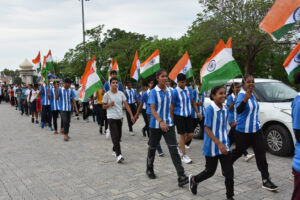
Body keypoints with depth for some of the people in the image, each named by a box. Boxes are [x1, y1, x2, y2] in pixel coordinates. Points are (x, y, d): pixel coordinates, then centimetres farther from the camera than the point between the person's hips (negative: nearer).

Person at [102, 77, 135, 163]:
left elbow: (126, 105, 3)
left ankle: (114, 150, 35)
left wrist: (131, 115, -3)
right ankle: (118, 155, -14)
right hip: (111, 117, -4)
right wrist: (109, 104, -18)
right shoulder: (107, 94, -4)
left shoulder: (121, 93, 5)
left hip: (120, 117, 5)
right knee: (115, 136, -12)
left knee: (119, 136, 13)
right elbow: (103, 107, 3)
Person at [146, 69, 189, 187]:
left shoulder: (169, 91, 6)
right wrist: (161, 122, -34)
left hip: (169, 124, 3)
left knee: (174, 150, -7)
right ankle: (149, 169, 38)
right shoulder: (153, 92, -10)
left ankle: (181, 177, -11)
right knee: (152, 148, 14)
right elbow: (152, 109, -20)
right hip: (155, 125, -3)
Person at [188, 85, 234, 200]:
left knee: (229, 172, 0)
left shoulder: (225, 110, 4)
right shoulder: (210, 109, -16)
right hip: (212, 147, -5)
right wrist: (219, 143, -25)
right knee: (210, 171, 10)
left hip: (224, 145, 5)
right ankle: (193, 179, 39)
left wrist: (225, 143, 18)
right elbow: (207, 129, -18)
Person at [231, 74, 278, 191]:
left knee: (261, 155, 1)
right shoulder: (241, 95, -17)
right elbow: (238, 110, -37)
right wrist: (245, 99, -53)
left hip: (256, 130, 7)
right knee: (238, 152, 10)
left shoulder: (252, 95, 8)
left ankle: (266, 180, 5)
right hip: (243, 131, -7)